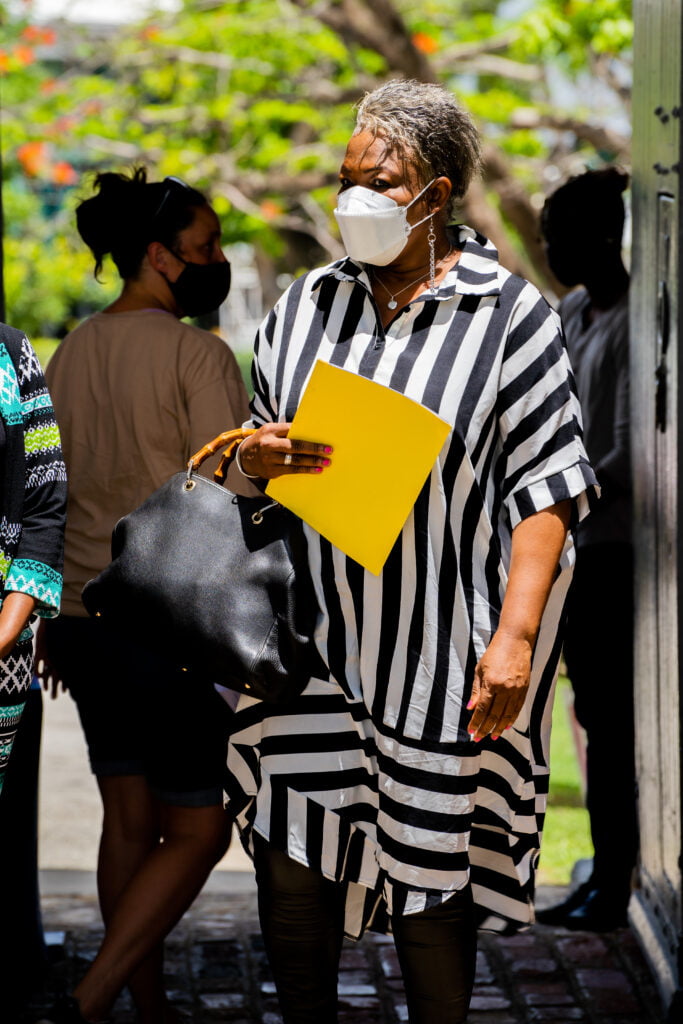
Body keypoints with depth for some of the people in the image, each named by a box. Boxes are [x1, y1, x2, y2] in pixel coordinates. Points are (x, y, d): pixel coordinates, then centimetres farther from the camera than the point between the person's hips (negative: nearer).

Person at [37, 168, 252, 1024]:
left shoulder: (69, 356, 9)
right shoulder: (196, 355, -12)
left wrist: (49, 627, 21)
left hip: (84, 621, 7)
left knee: (128, 821, 13)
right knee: (196, 828, 0)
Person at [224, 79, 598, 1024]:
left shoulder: (509, 316, -4)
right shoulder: (305, 306, 10)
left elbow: (546, 485, -7)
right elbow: (256, 442, 20)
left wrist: (515, 635, -16)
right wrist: (256, 457, -6)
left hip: (442, 648, -4)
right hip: (311, 636, 4)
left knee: (434, 874, 3)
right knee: (289, 859, 2)